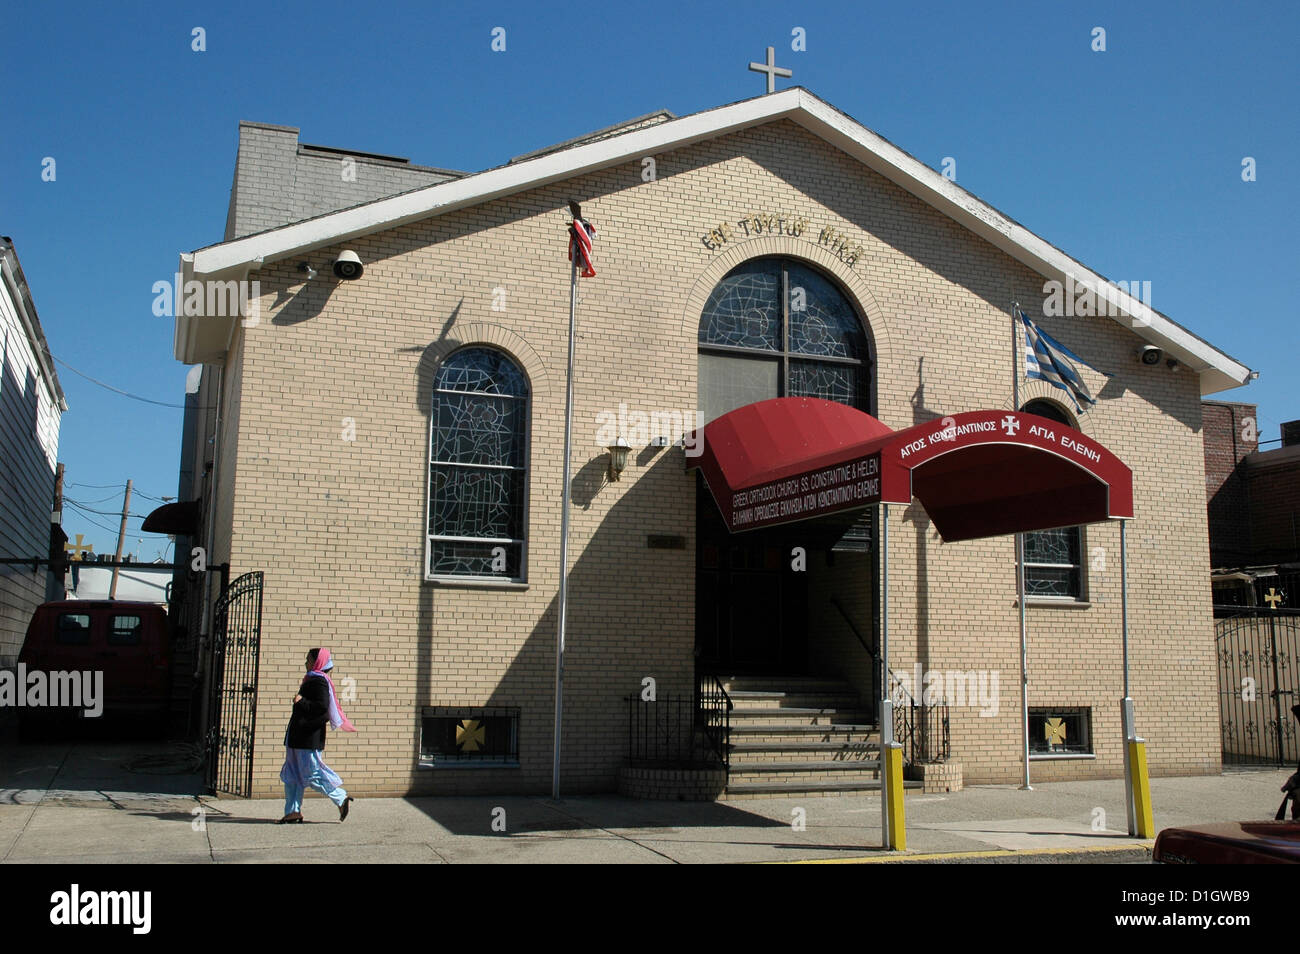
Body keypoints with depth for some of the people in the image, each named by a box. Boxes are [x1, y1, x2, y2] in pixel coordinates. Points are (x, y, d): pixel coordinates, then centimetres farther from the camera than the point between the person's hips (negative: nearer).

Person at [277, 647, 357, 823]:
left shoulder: (319, 681, -14)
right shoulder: (311, 679, 16)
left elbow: (321, 706, -23)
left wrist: (301, 701, -20)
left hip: (309, 736, -11)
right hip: (299, 735, 11)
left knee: (311, 772, -7)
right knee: (292, 773, 9)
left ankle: (341, 797, 1)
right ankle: (293, 811, 11)